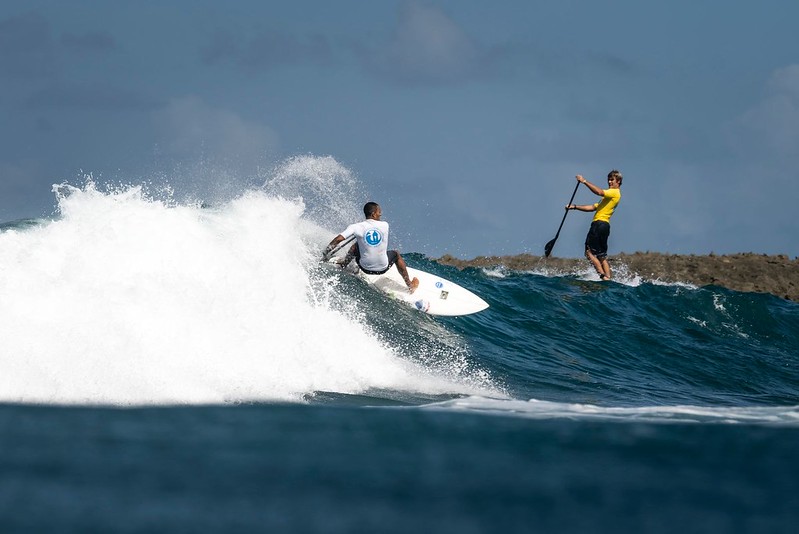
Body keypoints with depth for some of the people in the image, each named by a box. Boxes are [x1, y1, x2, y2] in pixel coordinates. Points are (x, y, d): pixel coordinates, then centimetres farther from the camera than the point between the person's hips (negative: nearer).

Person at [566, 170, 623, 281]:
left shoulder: (614, 192, -4)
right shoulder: (609, 195, 27)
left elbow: (599, 192, -24)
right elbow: (593, 207, 25)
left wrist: (584, 181, -21)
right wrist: (575, 207, 18)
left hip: (600, 223, -10)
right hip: (605, 225, 10)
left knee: (589, 252, -13)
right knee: (602, 257, 9)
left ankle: (602, 275, -21)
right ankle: (607, 278, 4)